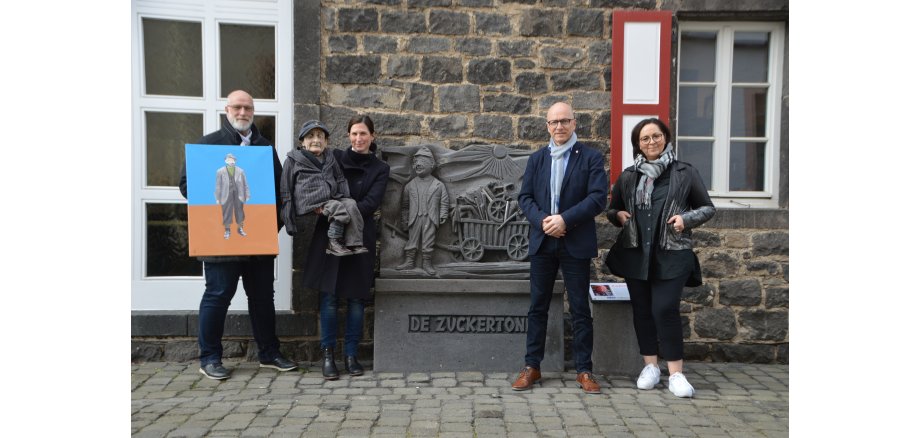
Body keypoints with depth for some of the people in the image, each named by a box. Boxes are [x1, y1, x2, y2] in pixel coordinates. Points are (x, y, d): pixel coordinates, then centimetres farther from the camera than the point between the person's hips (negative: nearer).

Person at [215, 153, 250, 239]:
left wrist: (247, 196, 5)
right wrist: (218, 198, -2)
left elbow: (245, 184, 6)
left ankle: (240, 229, 25)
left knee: (239, 212, 9)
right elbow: (218, 185, -1)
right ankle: (227, 230, 15)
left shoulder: (240, 171, 4)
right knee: (227, 213, 2)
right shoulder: (220, 171, -1)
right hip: (226, 194, -2)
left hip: (238, 194, 2)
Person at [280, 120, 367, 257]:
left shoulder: (330, 158, 21)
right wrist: (289, 221, 0)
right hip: (309, 203, -5)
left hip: (332, 198, 5)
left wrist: (345, 197, 7)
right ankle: (334, 243, -19)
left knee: (351, 204, -24)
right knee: (339, 208, -29)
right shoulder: (293, 160, 7)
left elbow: (340, 180, 28)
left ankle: (354, 243, -23)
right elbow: (286, 191, 6)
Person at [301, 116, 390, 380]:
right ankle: (328, 354, 9)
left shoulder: (380, 169, 6)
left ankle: (351, 355, 15)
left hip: (360, 237, 0)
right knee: (329, 295, -2)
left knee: (356, 298, 3)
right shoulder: (334, 158, 8)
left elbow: (371, 203, -7)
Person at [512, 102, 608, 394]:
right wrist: (542, 221, -12)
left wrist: (565, 219, -19)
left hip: (576, 243, -3)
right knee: (538, 306, 8)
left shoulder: (591, 158, 1)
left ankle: (584, 370, 14)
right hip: (542, 242, 3)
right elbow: (524, 197, 6)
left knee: (580, 309, 4)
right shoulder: (536, 159, 12)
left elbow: (597, 198, -9)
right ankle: (531, 366, 18)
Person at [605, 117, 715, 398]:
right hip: (635, 254, 4)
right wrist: (618, 215, -3)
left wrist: (686, 219, -10)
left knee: (665, 309, -11)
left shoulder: (685, 173, 3)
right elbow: (612, 209, 20)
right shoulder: (628, 176, 11)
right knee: (642, 310, 7)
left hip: (671, 255, -3)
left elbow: (708, 208, 8)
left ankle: (676, 373, -1)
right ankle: (651, 366, 20)